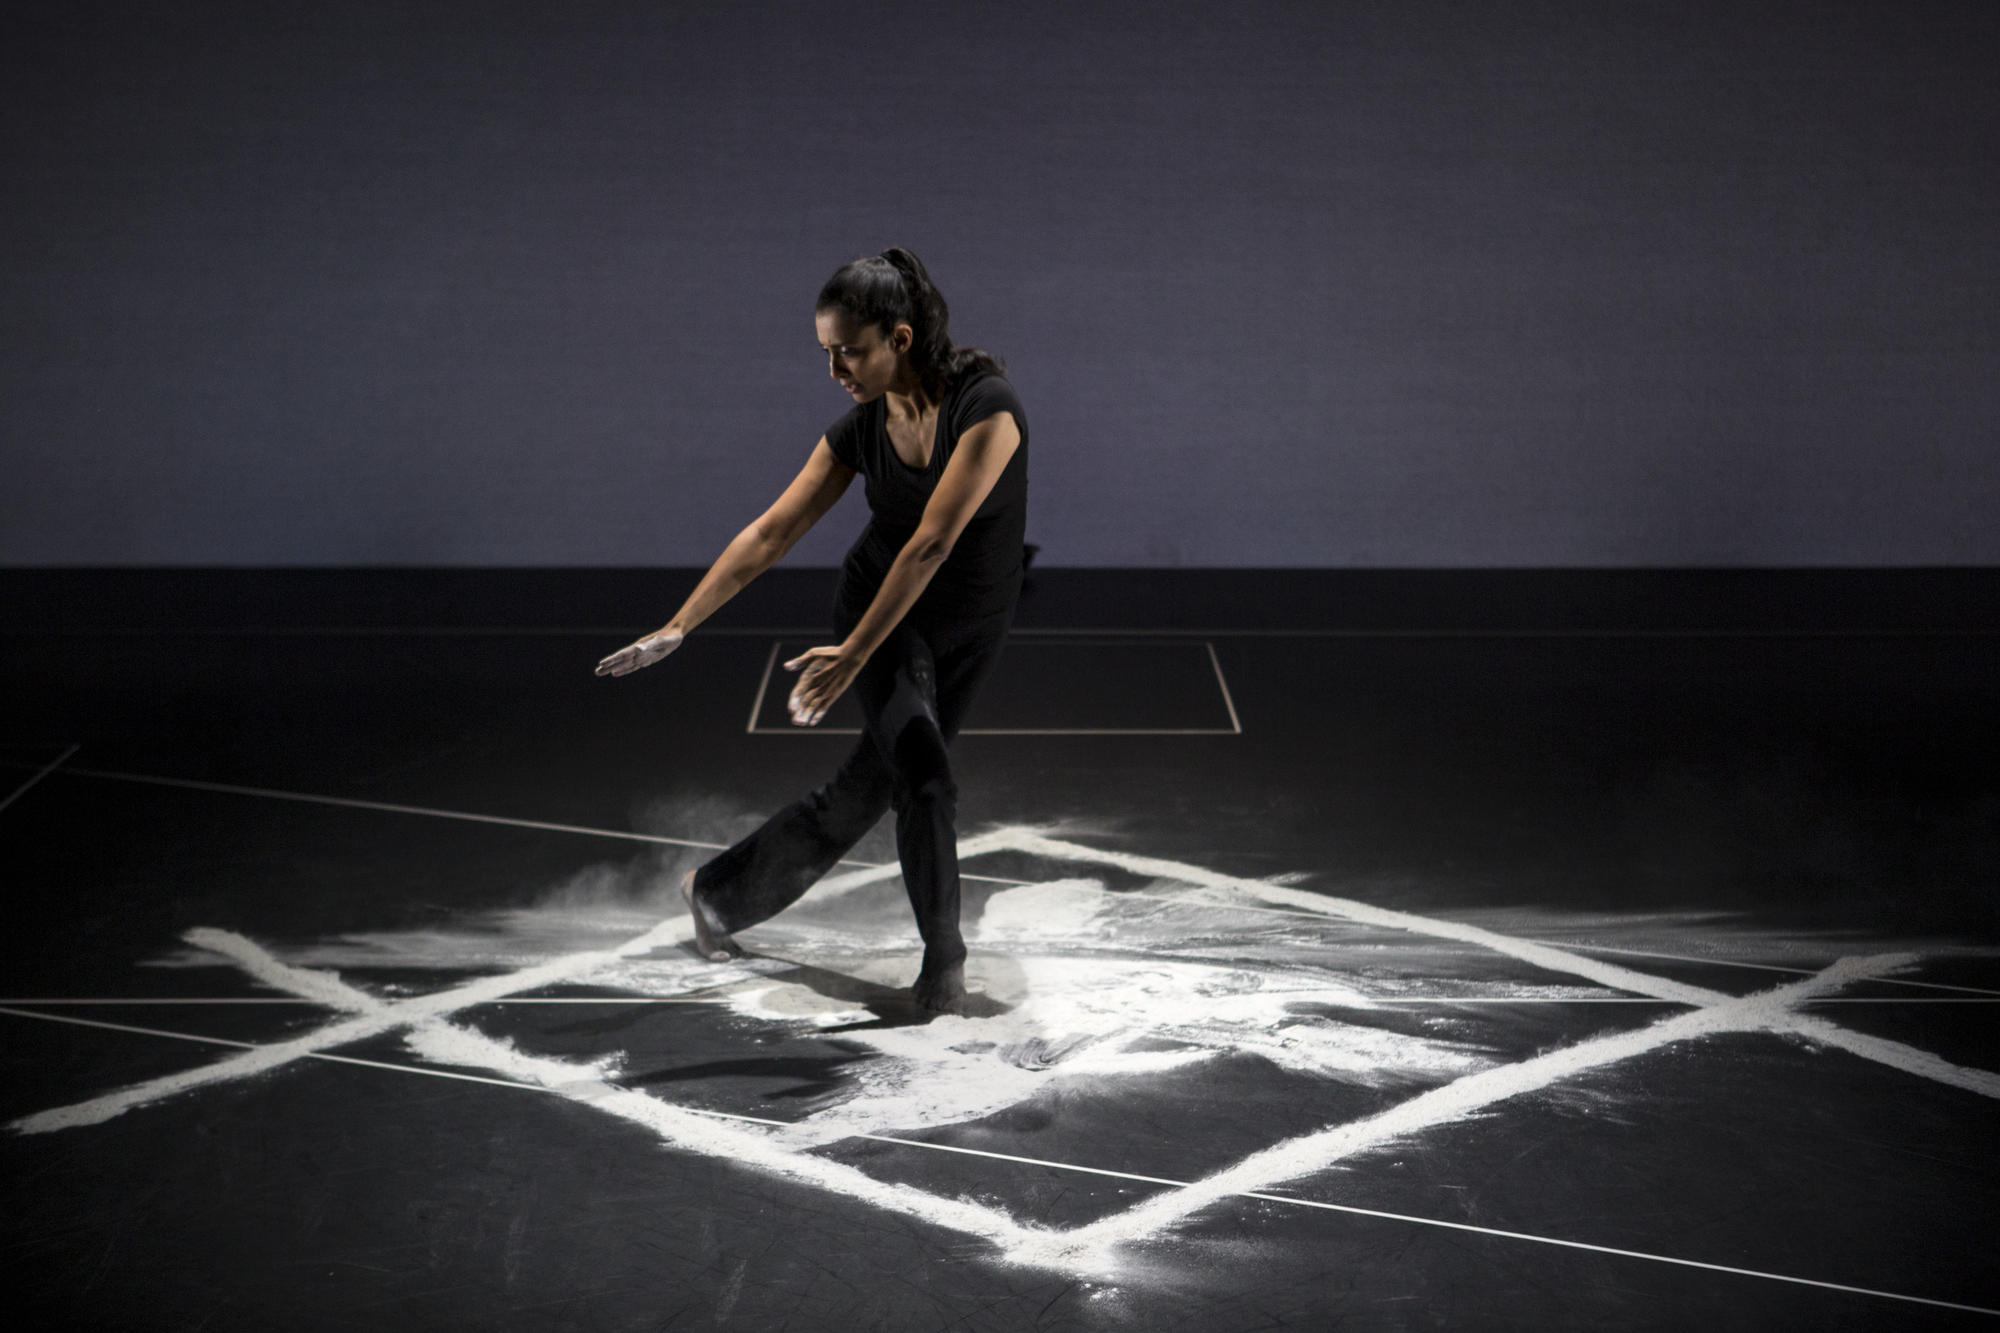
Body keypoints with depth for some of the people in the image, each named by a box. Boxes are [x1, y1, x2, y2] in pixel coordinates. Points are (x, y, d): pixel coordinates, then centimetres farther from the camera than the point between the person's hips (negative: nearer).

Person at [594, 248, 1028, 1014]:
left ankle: (720, 894, 28)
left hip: (968, 630, -1)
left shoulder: (986, 406, -26)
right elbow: (769, 534, -5)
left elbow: (930, 545, -30)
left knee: (864, 792, 8)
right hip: (876, 607, 1)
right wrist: (677, 628, -8)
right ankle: (942, 966, -3)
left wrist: (851, 656, -31)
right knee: (923, 773, -19)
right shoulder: (860, 430, -10)